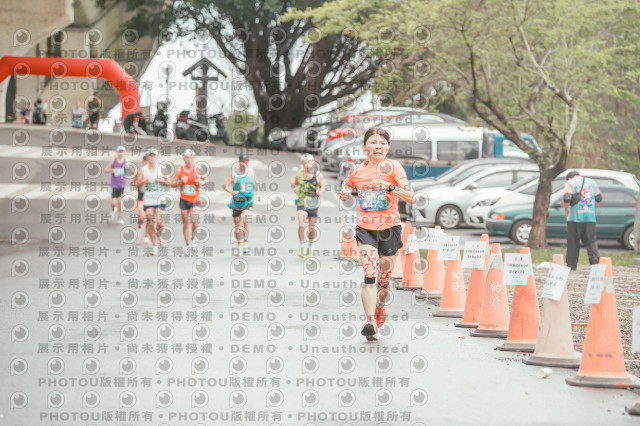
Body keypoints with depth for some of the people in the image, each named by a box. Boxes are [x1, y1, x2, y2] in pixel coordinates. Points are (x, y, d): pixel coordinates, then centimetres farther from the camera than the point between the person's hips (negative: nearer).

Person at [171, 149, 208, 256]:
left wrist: (201, 182, -15)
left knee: (194, 221, -16)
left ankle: (193, 239, 10)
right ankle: (188, 245, 13)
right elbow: (172, 183, 6)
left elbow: (205, 180, 6)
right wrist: (181, 182, -11)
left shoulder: (197, 170, -3)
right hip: (184, 199, 2)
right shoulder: (180, 170, 1)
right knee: (185, 223, 5)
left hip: (195, 199, -2)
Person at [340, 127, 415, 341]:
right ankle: (371, 321, -26)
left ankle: (380, 305, 41)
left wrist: (389, 187, -27)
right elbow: (345, 187, 28)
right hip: (365, 229, 1)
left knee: (384, 279, 10)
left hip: (390, 229, -1)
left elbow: (410, 197, -12)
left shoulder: (392, 166, -4)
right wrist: (344, 192, 5)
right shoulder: (357, 171, 6)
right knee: (369, 275, -16)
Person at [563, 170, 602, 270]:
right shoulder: (592, 182, 16)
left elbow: (567, 198, -10)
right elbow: (598, 198, 14)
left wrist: (566, 210, 4)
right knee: (591, 241, 5)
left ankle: (571, 264, 4)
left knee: (573, 241, 3)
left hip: (575, 216, -3)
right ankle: (595, 261, -12)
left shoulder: (570, 183, 2)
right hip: (590, 216, 3)